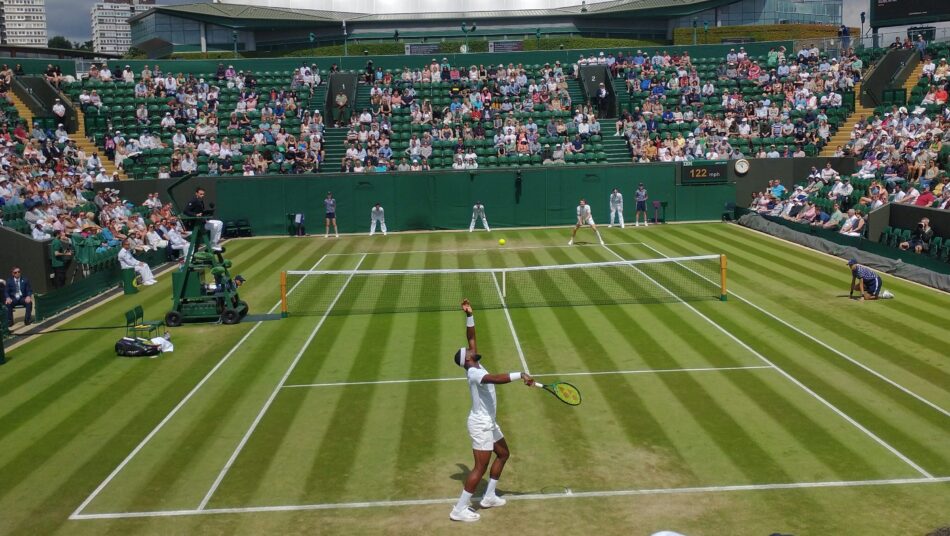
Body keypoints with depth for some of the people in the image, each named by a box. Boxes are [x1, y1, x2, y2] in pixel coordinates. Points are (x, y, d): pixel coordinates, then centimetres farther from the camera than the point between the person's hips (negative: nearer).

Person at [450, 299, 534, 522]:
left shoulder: (475, 367, 2)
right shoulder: (474, 373, -24)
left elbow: (471, 338, 9)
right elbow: (497, 378, -44)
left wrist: (469, 315, 0)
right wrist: (520, 375, -46)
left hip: (488, 422, 11)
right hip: (481, 424, -11)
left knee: (503, 453, 21)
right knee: (481, 467, -8)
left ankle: (489, 497, 28)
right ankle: (459, 509, -4)